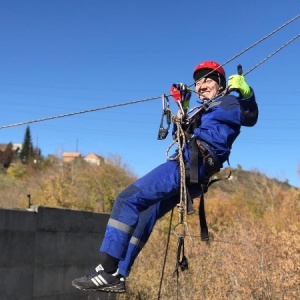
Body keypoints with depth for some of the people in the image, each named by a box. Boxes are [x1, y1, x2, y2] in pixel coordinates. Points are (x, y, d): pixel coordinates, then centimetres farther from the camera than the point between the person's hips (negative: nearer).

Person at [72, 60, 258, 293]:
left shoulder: (227, 102, 5)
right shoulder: (206, 111, 31)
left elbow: (249, 117, -14)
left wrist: (246, 94, -31)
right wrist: (182, 107, 25)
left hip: (189, 166, -10)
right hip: (191, 172, 10)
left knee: (127, 199, -17)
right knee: (142, 217, 14)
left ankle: (108, 271, -20)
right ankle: (118, 276, 19)